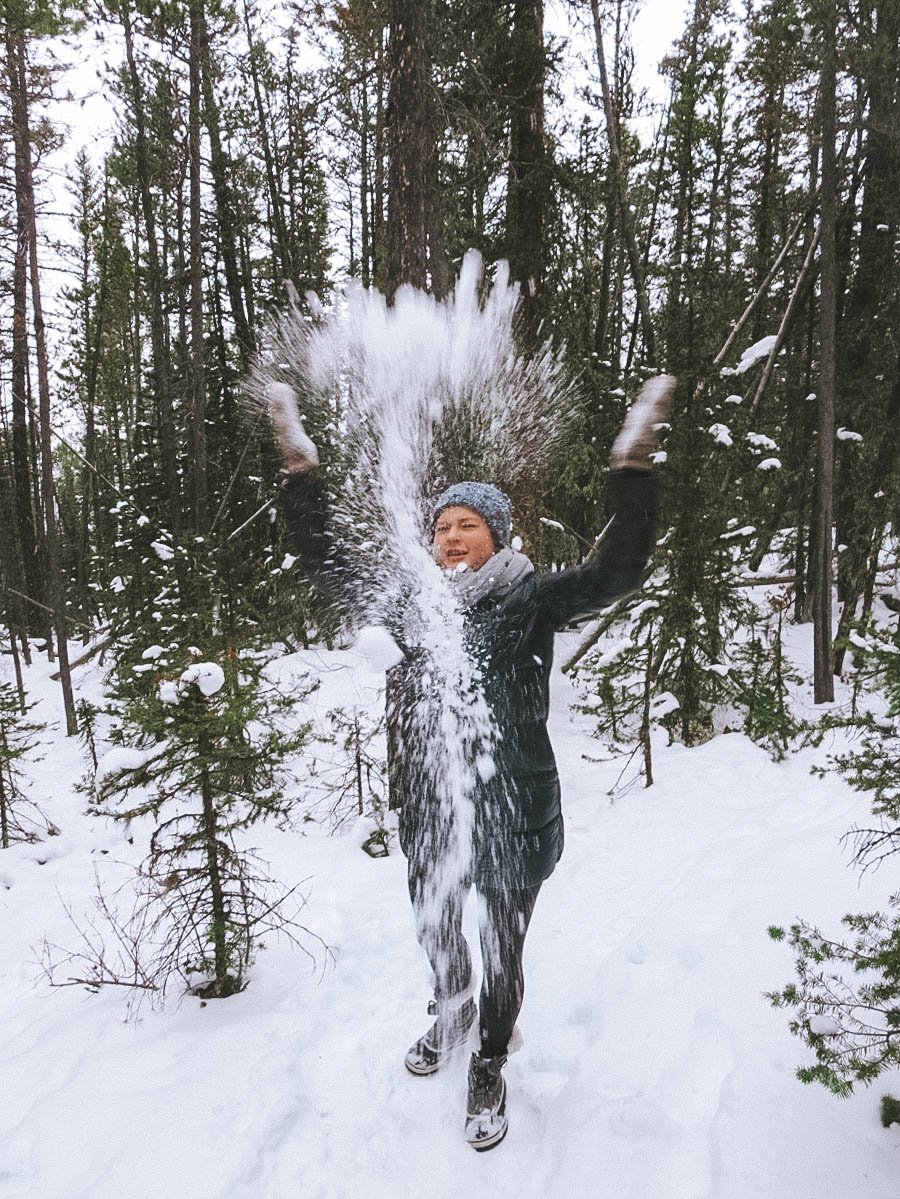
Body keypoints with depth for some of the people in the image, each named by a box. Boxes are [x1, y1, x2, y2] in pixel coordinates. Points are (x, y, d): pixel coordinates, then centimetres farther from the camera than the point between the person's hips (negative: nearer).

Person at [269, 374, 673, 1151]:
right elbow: (327, 561, 7)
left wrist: (634, 461, -25)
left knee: (502, 947, 12)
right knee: (435, 929, 25)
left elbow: (620, 570, -19)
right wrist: (300, 466, 3)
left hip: (513, 810, -4)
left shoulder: (530, 601, -9)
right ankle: (452, 1015, 58)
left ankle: (489, 1066, 41)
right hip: (429, 808, 4)